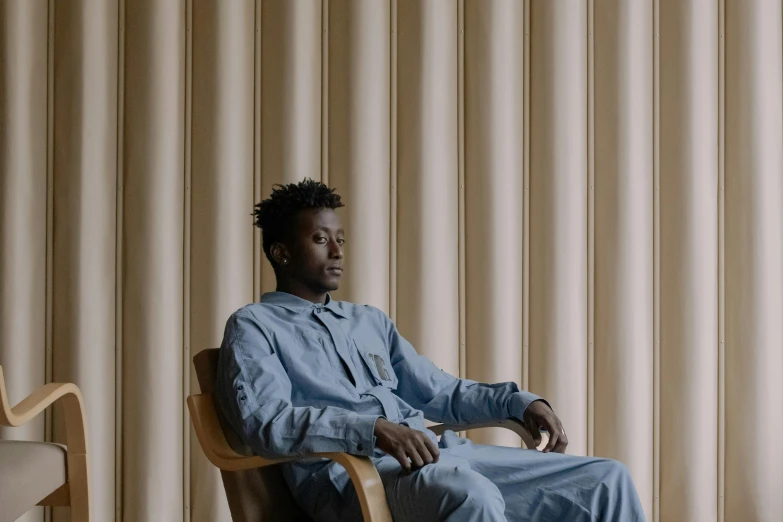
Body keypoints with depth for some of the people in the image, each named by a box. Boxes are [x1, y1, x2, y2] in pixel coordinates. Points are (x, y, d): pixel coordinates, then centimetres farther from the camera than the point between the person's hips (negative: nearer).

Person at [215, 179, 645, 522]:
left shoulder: (369, 321, 27)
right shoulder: (254, 327, 6)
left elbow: (440, 392, 27)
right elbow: (265, 421, -11)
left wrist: (521, 402, 10)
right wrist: (374, 429, -25)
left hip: (443, 454, 7)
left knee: (606, 479, -4)